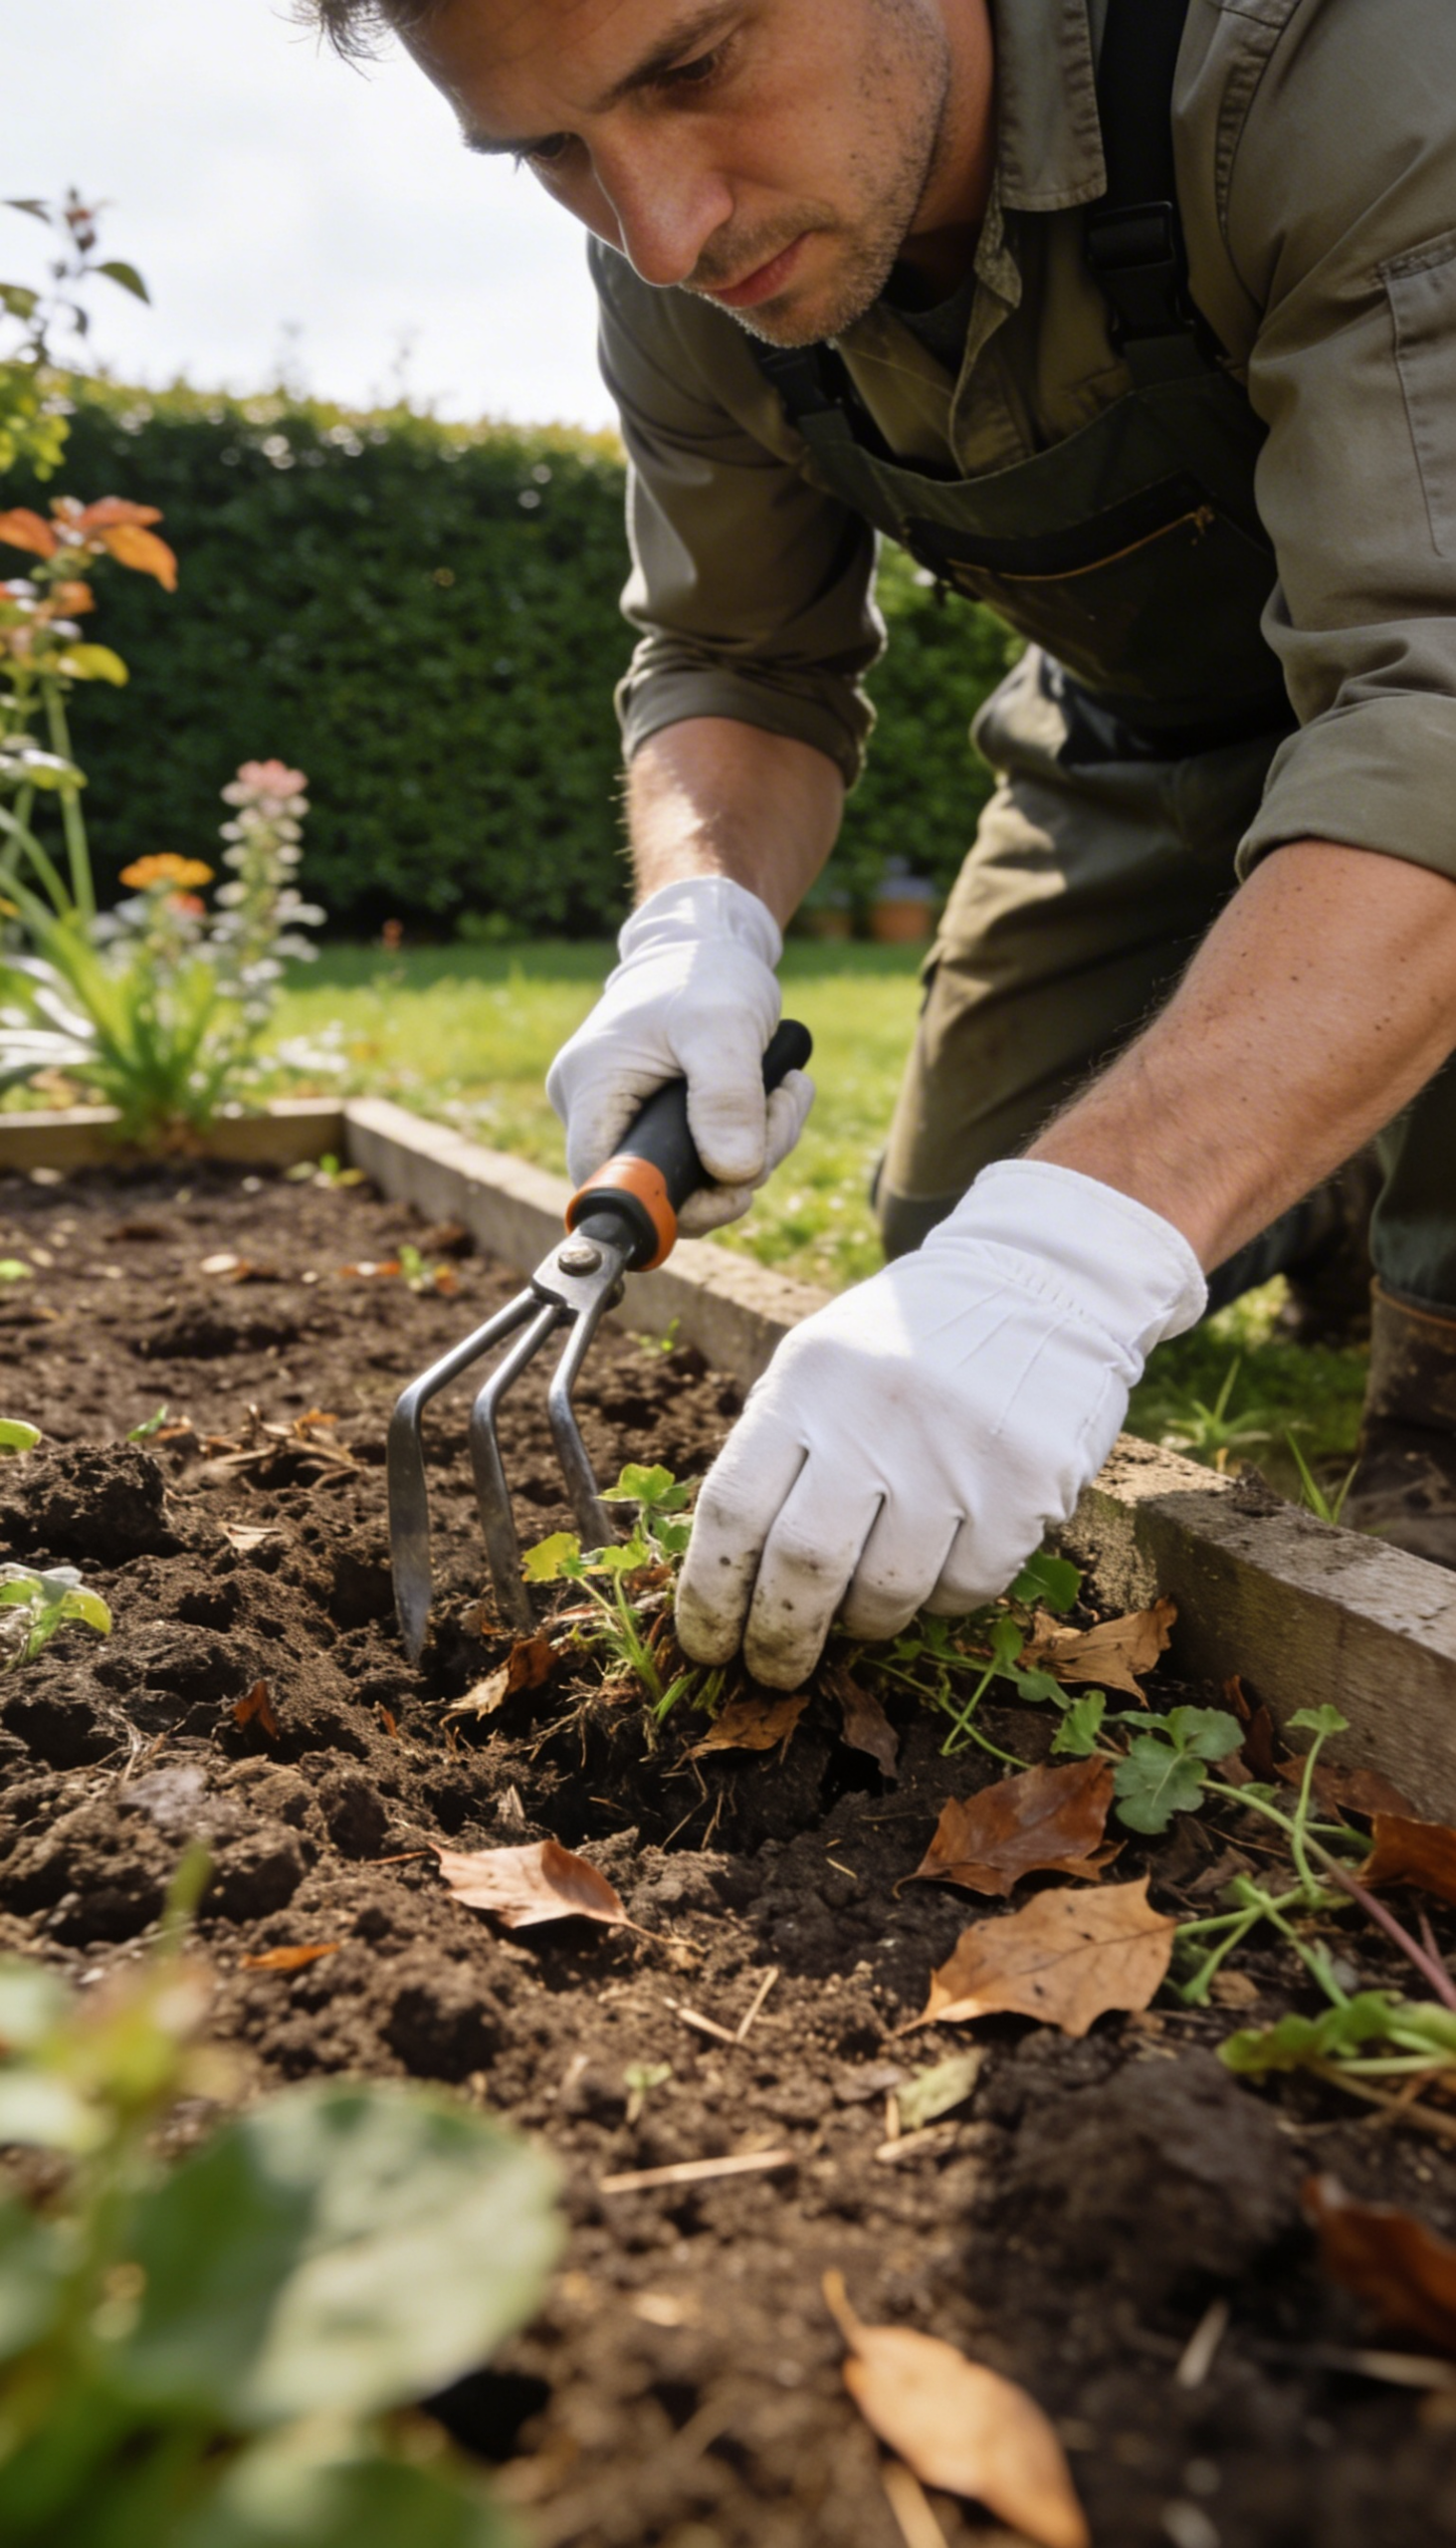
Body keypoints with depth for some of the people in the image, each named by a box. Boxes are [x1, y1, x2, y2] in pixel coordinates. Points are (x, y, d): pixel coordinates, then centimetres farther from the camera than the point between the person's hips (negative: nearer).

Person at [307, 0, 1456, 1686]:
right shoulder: (680, 263, -18)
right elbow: (736, 662, -7)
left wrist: (1085, 1241, -55)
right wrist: (700, 926, -29)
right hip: (1145, 712, 5)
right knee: (962, 1237, 2)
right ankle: (1315, 1173, 30)